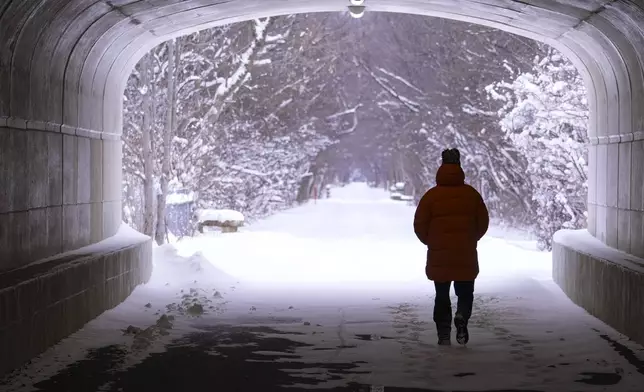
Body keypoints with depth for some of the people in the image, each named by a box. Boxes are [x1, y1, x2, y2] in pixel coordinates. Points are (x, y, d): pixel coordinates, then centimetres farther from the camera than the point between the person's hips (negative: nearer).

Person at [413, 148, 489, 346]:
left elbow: (419, 226, -4)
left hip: (438, 257, 0)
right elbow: (483, 223, 4)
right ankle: (461, 317, -13)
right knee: (465, 293, 14)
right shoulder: (471, 194, -2)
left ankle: (444, 334, 6)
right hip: (466, 255, 0)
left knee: (442, 296, 12)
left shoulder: (431, 196, -6)